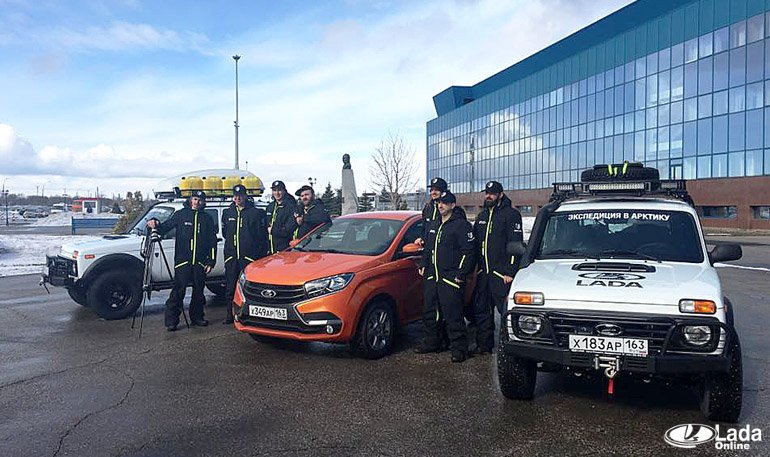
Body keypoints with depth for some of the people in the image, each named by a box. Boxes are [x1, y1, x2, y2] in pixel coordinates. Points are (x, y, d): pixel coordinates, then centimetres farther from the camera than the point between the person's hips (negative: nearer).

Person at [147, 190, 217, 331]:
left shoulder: (207, 219, 12)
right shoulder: (180, 214, 7)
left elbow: (212, 242, 11)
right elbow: (166, 227, 2)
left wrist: (211, 261, 4)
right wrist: (156, 225, -21)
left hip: (200, 262, 3)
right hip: (182, 261, -3)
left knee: (199, 291, 10)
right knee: (178, 290, -7)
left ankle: (197, 317, 23)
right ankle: (171, 321, -4)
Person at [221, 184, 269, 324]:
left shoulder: (255, 212, 0)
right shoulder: (227, 213, 15)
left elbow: (262, 234, -2)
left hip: (249, 256, -4)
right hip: (231, 255, 4)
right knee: (230, 286, 7)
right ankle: (230, 314, 15)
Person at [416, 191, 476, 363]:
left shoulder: (461, 225, -8)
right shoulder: (434, 225, 17)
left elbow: (469, 251, -12)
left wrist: (461, 274, -16)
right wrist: (423, 265, 16)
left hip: (451, 279, -8)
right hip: (432, 277, 8)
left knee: (453, 315, -7)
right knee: (429, 311, 15)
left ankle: (459, 348, 2)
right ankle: (431, 342, 29)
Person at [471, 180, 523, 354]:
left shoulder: (511, 214, -5)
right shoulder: (482, 216, 19)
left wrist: (510, 272, -16)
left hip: (502, 273, -7)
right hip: (483, 272, 7)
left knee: (506, 310, -5)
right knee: (481, 310, 10)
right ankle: (484, 345, 21)